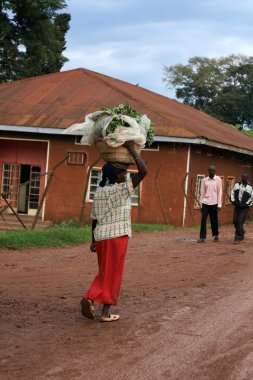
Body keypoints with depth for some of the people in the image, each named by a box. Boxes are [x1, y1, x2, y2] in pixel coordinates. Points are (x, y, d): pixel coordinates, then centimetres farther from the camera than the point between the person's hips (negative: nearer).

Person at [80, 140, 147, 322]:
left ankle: (90, 298, -1)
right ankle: (106, 313, 9)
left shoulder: (98, 192, 8)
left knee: (105, 273, 18)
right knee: (113, 275, 4)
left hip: (102, 237, 6)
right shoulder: (121, 189, -10)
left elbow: (94, 218, 11)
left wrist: (94, 240, 18)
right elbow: (144, 171, -14)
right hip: (117, 236, -6)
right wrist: (131, 149, -10)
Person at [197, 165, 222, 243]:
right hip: (205, 202, 2)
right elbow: (202, 192, 10)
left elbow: (219, 192, -3)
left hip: (214, 203, -2)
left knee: (214, 220, 7)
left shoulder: (218, 179, -1)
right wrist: (201, 203, 7)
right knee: (203, 219, -6)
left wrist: (219, 204, -8)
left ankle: (216, 235, 24)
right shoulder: (204, 180, 7)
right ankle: (202, 237, -6)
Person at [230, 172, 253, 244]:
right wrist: (233, 201, 0)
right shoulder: (237, 185, 6)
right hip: (237, 206, 4)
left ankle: (238, 238, -4)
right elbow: (232, 193, 12)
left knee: (240, 222, -11)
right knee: (235, 221, 5)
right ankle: (242, 232, 33)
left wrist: (246, 204, -9)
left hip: (244, 208, -4)